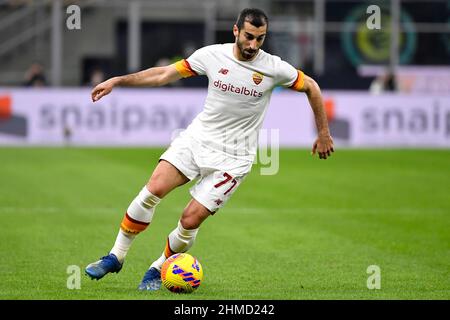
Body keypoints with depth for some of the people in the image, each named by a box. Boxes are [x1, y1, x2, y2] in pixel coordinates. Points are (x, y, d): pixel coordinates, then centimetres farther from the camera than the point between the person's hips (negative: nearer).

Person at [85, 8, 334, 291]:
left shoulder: (274, 68, -10)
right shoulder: (212, 55, -4)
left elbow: (311, 86, 6)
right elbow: (165, 74, 4)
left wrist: (323, 134, 10)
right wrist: (117, 81, 1)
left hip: (233, 157, -2)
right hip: (197, 137, 2)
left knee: (190, 220, -12)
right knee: (154, 189, -18)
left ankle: (158, 271, 13)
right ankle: (116, 257, -2)